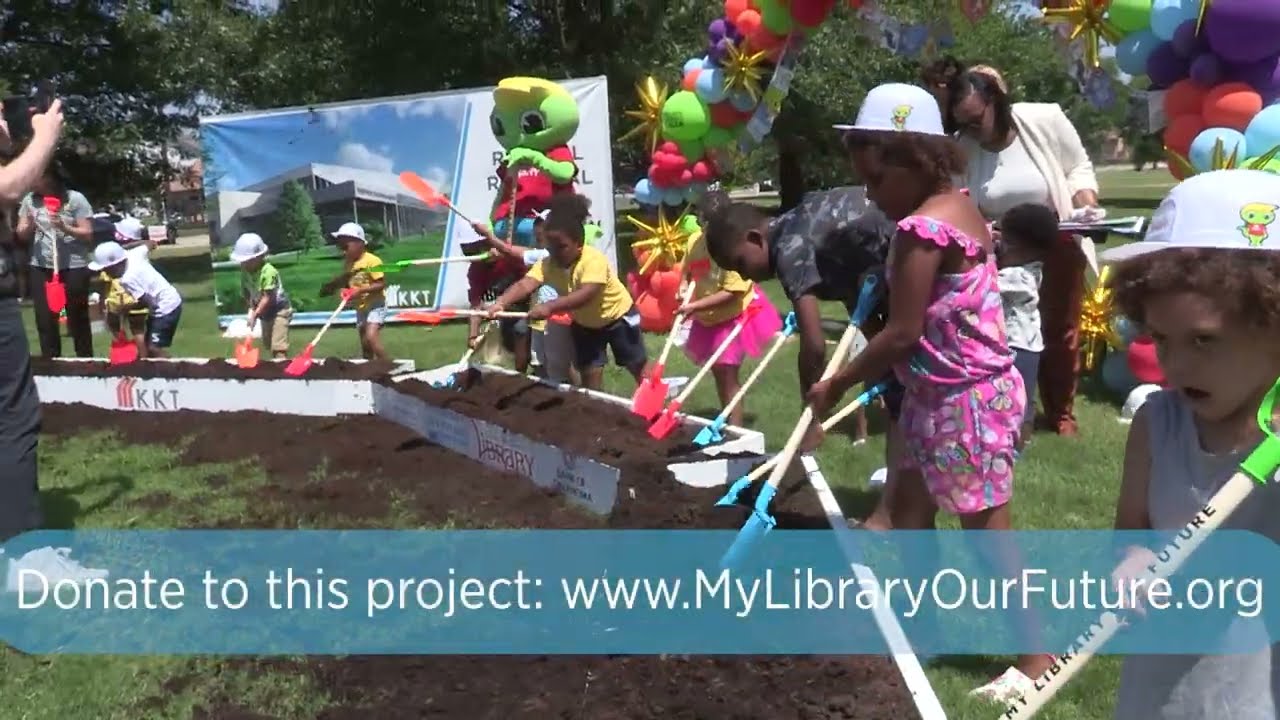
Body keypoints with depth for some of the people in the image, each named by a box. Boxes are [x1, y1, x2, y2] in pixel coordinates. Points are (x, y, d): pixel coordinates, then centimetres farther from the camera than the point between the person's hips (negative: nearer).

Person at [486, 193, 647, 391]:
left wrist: (549, 307, -62)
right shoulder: (547, 263, -20)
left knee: (638, 366, 8)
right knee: (590, 372, 6)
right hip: (585, 323, 5)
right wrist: (501, 302, -55)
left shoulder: (594, 260, -37)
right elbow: (524, 285, -35)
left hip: (618, 315, -5)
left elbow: (585, 295, -51)